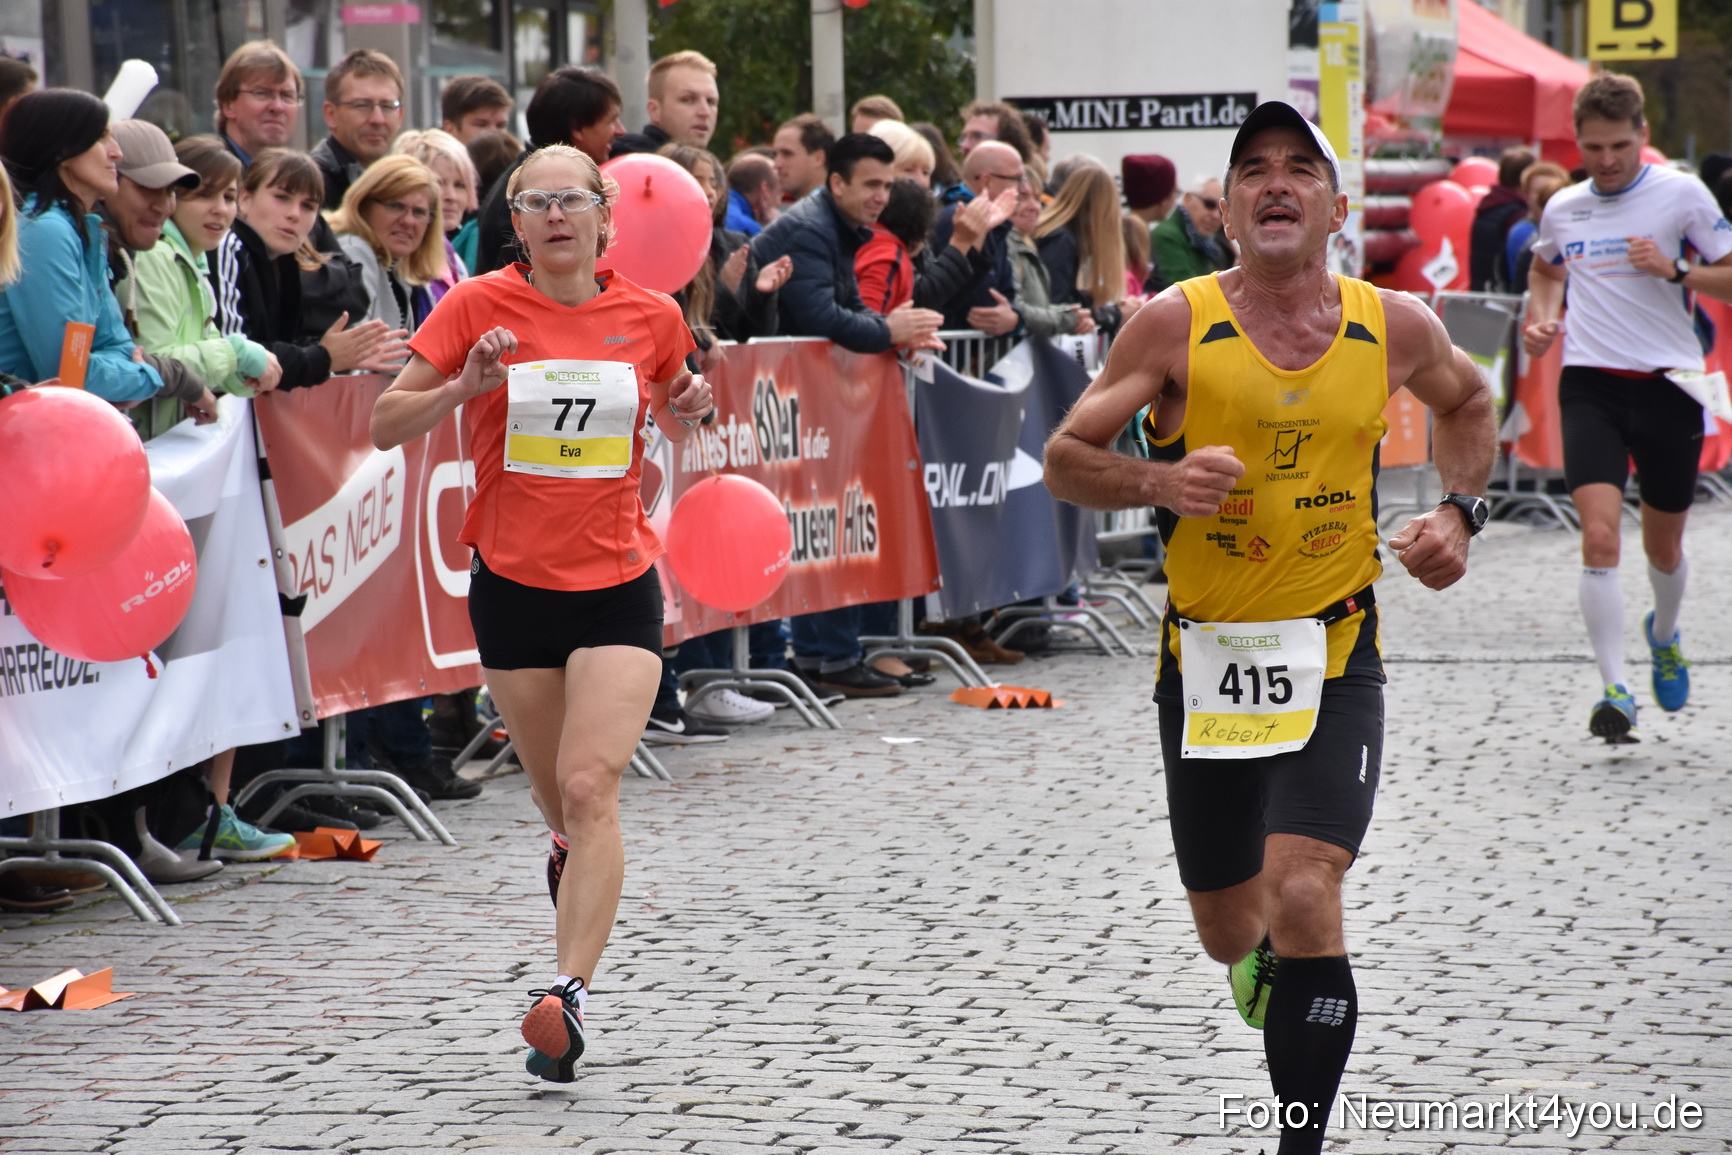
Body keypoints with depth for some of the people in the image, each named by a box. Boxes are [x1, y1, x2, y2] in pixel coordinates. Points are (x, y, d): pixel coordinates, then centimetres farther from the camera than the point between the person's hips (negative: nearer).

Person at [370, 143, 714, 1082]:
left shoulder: (651, 316, 0)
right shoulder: (478, 306, -5)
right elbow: (386, 425, -6)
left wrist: (688, 408, -4)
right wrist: (466, 386, -22)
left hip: (618, 586, -1)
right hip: (512, 582, 1)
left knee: (590, 788, -16)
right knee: (556, 794, 14)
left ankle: (569, 993, -19)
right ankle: (574, 859, 50)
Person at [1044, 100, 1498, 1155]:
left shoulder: (1395, 326, -1)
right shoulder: (1177, 324, -8)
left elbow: (1467, 404, 21)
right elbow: (1066, 460, -4)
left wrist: (1460, 512, 5)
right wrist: (1159, 482, -23)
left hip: (1335, 660, -1)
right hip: (1205, 660, 1)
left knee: (1302, 901, -21)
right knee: (1231, 935, 14)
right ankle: (1268, 954, 52)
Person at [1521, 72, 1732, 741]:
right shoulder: (1562, 208, 8)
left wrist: (1675, 270, -17)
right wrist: (1541, 317, 12)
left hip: (1667, 384, -1)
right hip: (1590, 384, 1)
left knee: (1663, 547, 13)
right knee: (1599, 536, -17)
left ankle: (1663, 635, 47)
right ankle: (1615, 692, -18)